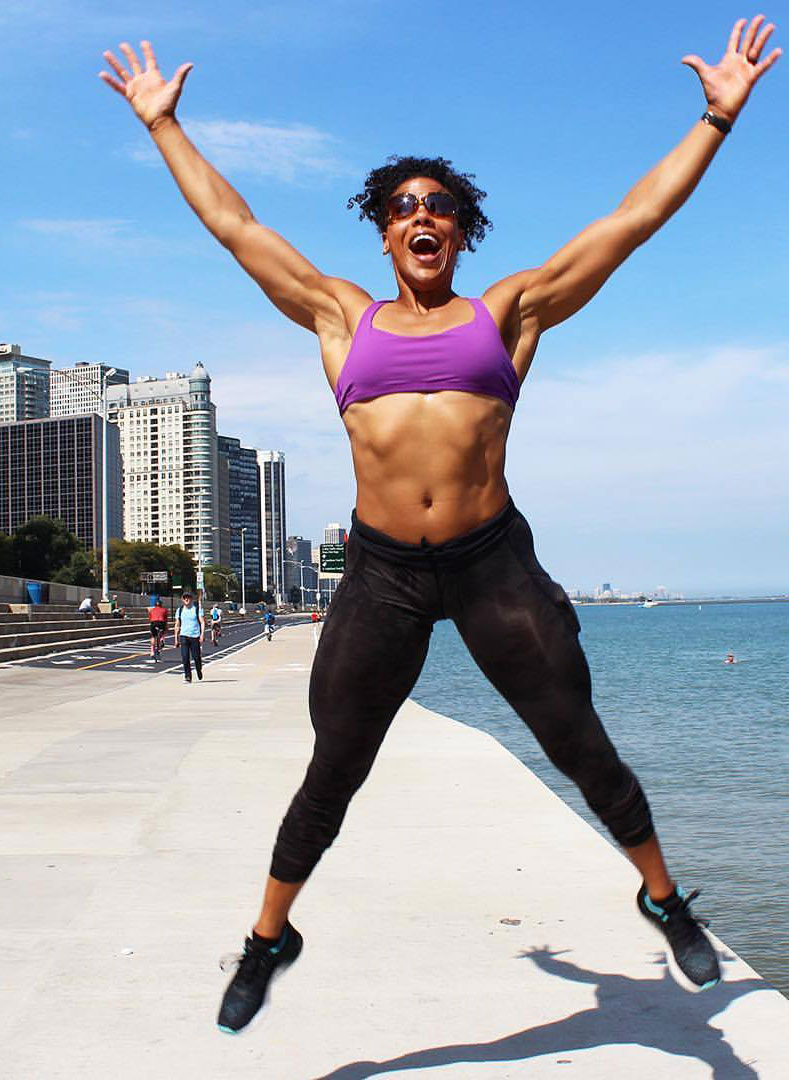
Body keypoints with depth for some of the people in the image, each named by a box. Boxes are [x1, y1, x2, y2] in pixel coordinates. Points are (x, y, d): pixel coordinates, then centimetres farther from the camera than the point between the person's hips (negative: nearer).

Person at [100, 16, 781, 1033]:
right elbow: (233, 224, 17)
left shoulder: (507, 310, 8)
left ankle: (664, 897, 30)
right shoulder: (341, 315, 11)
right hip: (380, 574, 1)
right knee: (331, 772, 9)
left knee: (582, 747, 7)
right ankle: (268, 938, 28)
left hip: (495, 563, 0)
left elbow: (635, 217, 7)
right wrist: (163, 125, 22)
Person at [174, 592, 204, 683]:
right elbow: (177, 625, 15)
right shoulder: (180, 610, 10)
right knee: (185, 657, -9)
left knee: (196, 657, 1)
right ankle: (188, 676, -3)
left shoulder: (197, 609, 1)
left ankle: (199, 671, 29)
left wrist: (202, 634, -13)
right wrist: (176, 639, 11)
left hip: (195, 636, -2)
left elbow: (202, 622, -2)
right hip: (184, 635, 2)